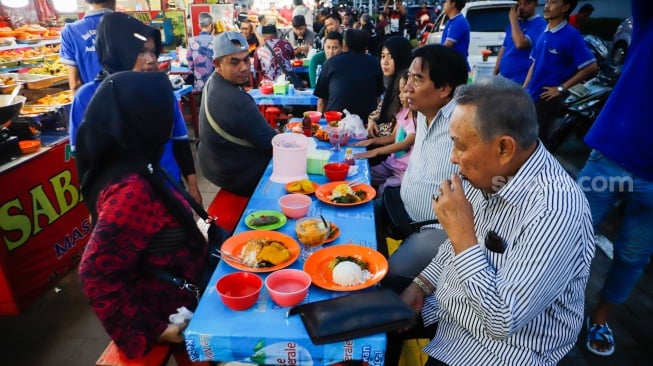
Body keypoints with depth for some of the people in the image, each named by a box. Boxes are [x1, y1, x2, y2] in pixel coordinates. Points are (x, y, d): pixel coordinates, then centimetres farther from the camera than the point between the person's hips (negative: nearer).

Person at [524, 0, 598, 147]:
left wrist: (561, 88, -14)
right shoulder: (544, 33, 9)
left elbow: (591, 67, -13)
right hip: (531, 96, 7)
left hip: (548, 98, -7)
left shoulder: (571, 35, -12)